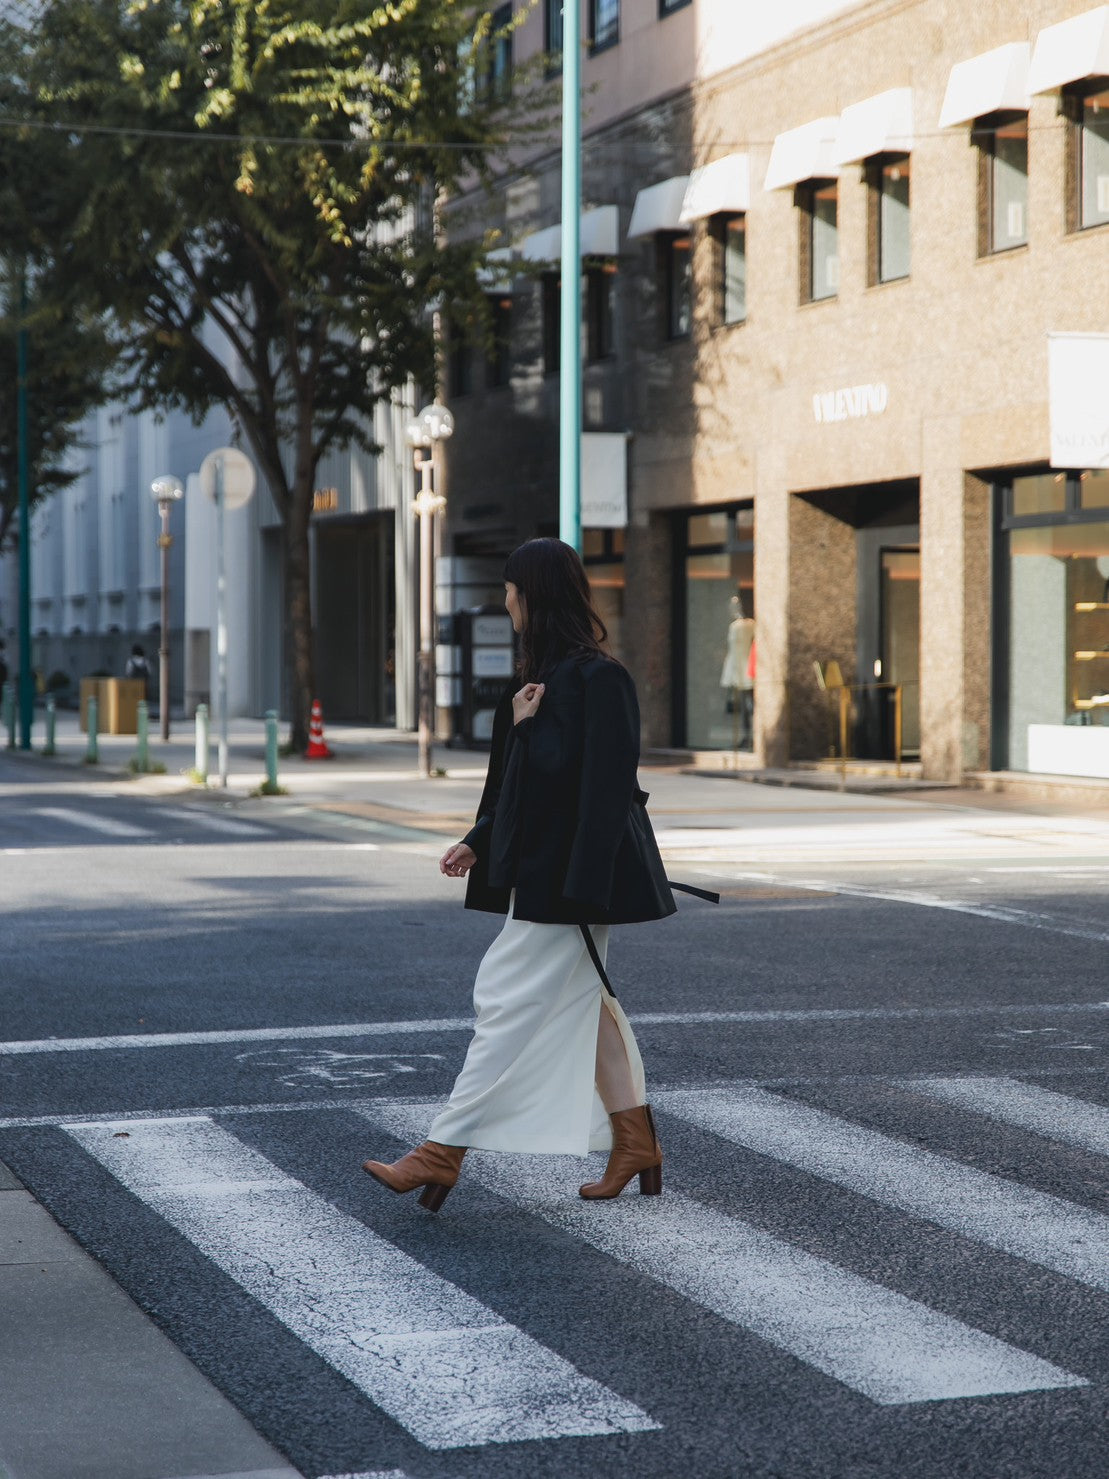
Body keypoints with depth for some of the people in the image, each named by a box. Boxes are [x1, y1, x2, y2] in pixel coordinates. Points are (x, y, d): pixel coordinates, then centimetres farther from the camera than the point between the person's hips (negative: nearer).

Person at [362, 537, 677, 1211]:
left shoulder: (596, 677, -17)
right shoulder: (547, 673, 13)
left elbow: (605, 785, -23)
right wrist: (479, 841, 16)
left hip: (566, 877, -10)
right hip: (538, 868, 10)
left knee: (513, 1004, -7)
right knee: (582, 1001, 13)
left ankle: (443, 1154, -4)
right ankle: (635, 1143, 20)